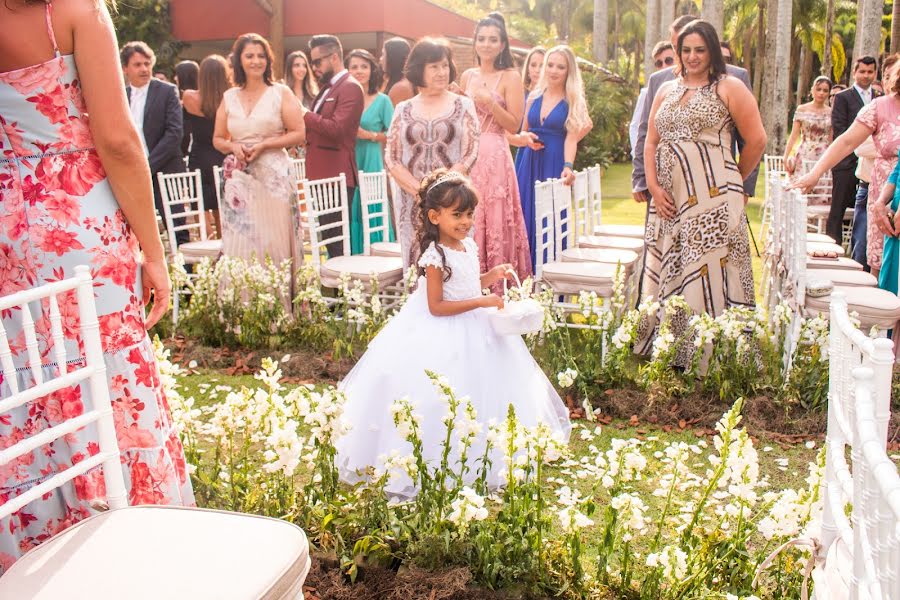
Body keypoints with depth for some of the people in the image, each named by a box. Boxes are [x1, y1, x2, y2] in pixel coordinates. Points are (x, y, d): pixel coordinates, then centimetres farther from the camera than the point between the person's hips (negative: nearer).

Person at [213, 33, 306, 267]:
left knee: (273, 241, -4)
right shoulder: (229, 97, 12)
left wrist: (263, 145, -12)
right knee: (239, 243, 0)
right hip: (240, 180, 3)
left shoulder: (281, 93, 3)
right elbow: (218, 139, 17)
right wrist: (233, 147, -5)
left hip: (273, 177, -3)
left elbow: (298, 134, -2)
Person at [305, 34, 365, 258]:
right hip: (322, 173, 10)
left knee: (336, 238, -9)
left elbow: (336, 128, -21)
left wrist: (305, 114, -14)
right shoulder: (327, 87, 19)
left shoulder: (351, 88, -10)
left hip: (337, 175, -10)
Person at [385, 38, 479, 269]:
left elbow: (470, 154, -3)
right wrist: (419, 190, -10)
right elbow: (391, 158, 5)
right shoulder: (403, 110, 10)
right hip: (411, 202, 2)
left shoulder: (463, 105, 6)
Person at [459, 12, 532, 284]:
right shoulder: (467, 76, 14)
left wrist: (490, 102, -16)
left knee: (494, 222, -4)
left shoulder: (510, 77, -1)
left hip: (494, 157, -5)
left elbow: (514, 125, -6)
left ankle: (497, 287, 5)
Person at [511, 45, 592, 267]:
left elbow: (571, 139, -10)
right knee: (526, 217, 3)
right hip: (529, 165, 4)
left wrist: (568, 166, -26)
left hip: (555, 166, -4)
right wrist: (526, 139, -6)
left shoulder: (573, 102, 0)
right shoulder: (534, 98, 12)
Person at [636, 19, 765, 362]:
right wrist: (654, 187, 2)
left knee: (709, 276, -4)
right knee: (665, 273, 8)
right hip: (669, 201, 6)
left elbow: (756, 141, 0)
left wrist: (732, 181, 8)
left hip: (712, 202, -5)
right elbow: (651, 143, 14)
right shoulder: (666, 90, 17)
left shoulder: (728, 88, 1)